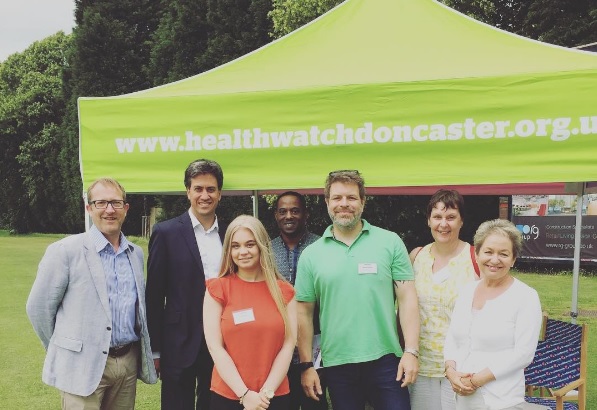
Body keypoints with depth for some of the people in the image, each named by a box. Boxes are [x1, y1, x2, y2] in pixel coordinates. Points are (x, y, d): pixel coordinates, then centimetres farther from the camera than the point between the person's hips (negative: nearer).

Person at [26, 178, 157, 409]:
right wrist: (63, 350, 4)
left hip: (129, 361, 5)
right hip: (84, 365, -5)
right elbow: (38, 307, -4)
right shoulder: (65, 251, -9)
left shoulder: (136, 253, 9)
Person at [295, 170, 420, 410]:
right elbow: (304, 312, 5)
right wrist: (306, 365, 3)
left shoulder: (390, 242, 1)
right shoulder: (311, 255, 3)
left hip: (386, 361, -1)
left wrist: (411, 351, -8)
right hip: (337, 366, 1)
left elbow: (407, 298, -1)